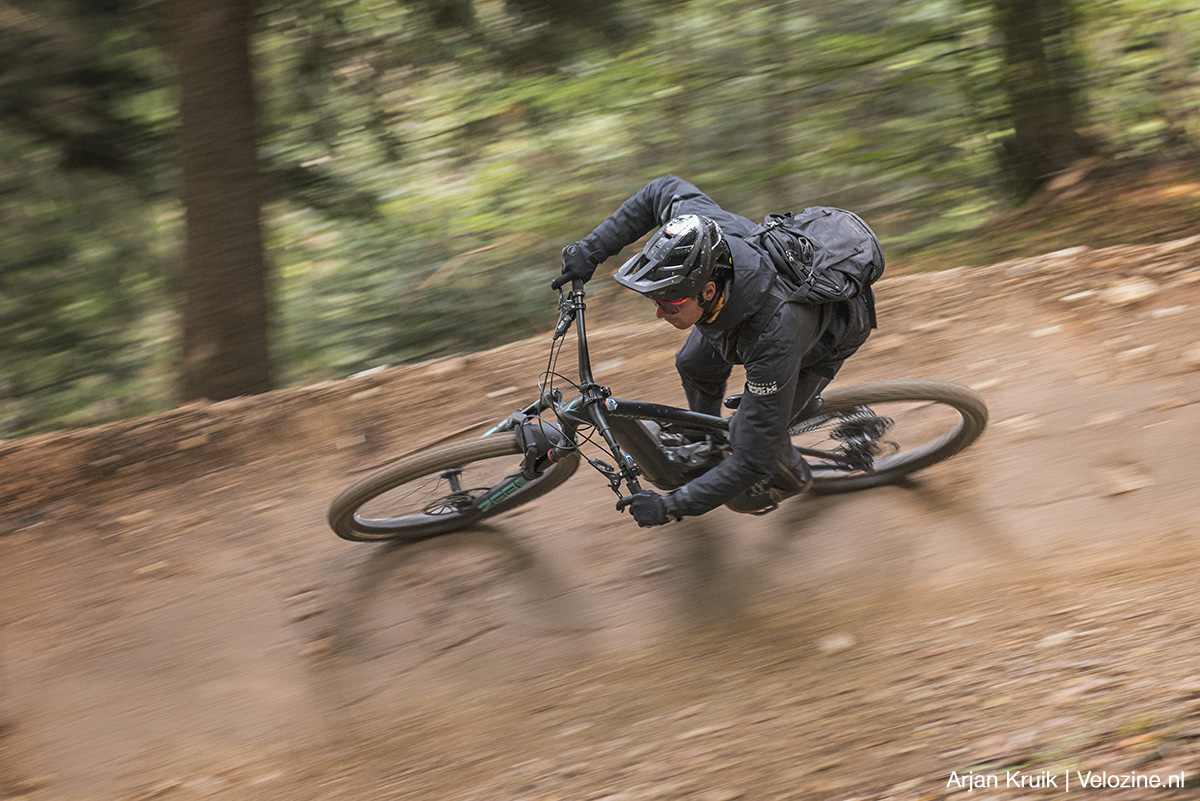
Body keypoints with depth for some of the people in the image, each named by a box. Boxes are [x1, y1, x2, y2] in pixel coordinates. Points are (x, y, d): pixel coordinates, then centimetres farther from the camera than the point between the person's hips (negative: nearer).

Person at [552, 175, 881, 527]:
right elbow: (666, 189, -9)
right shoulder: (704, 229, -35)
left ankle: (792, 478, 24)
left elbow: (754, 459, -39)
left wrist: (670, 507, -33)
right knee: (694, 366, 10)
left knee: (747, 436, -11)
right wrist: (591, 250, -14)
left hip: (830, 332, -6)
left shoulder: (772, 336, -47)